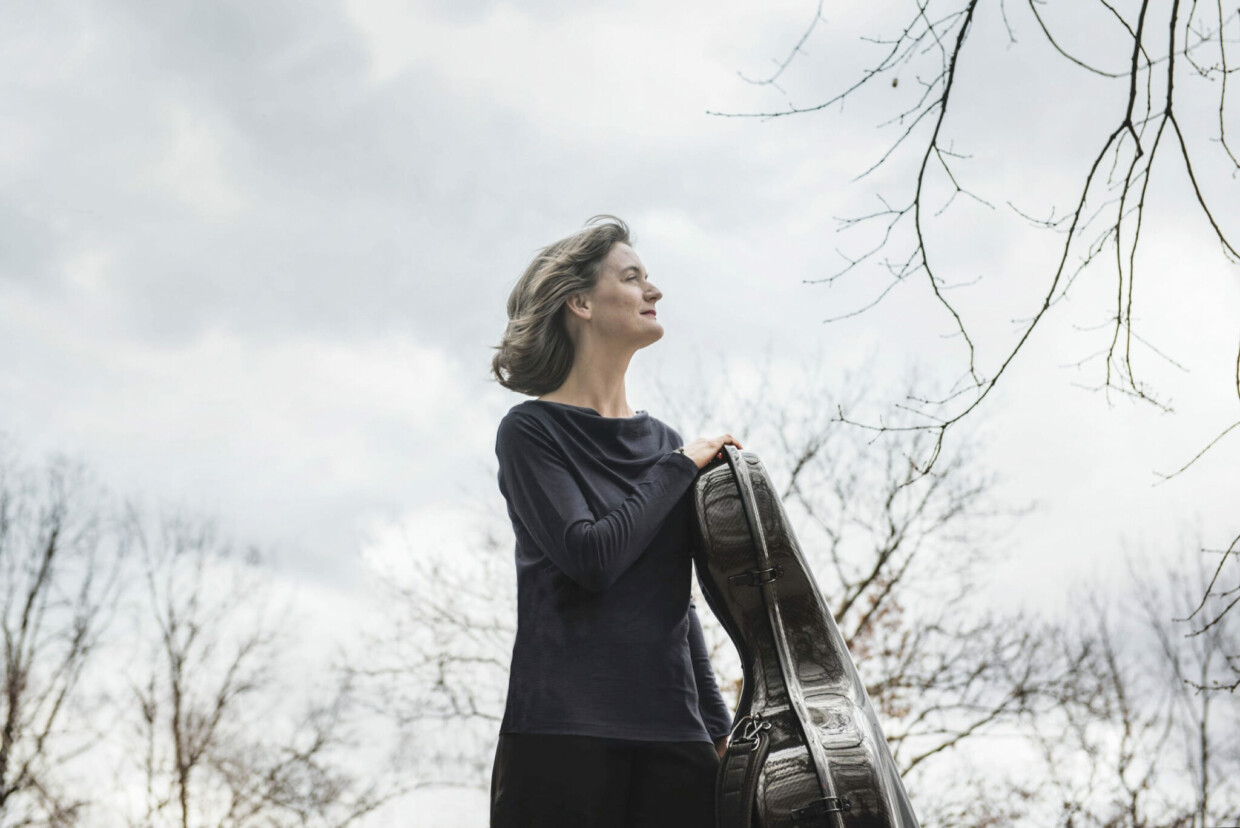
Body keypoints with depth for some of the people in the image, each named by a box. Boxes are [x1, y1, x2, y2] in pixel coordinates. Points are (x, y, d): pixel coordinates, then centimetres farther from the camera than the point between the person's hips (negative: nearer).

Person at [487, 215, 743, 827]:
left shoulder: (661, 441, 14)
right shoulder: (531, 430, -1)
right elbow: (592, 558, -15)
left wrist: (717, 725, 15)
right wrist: (680, 466, -4)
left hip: (673, 732, 5)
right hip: (562, 726, -4)